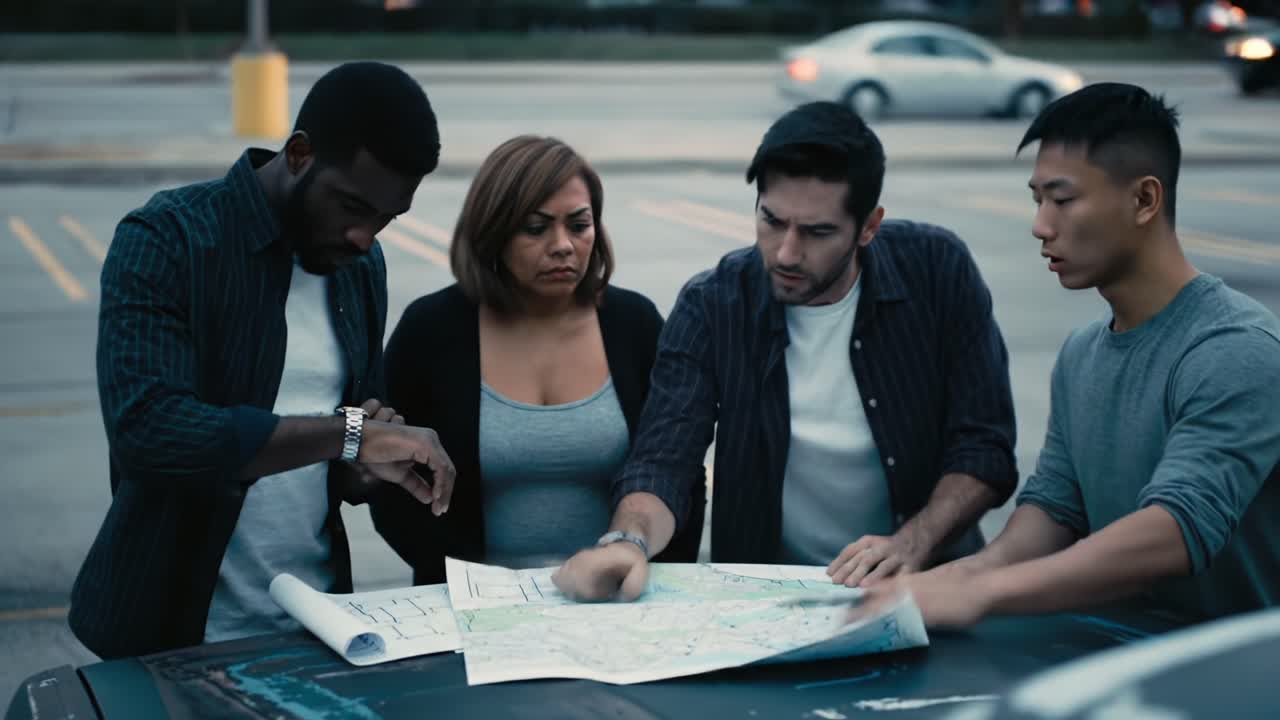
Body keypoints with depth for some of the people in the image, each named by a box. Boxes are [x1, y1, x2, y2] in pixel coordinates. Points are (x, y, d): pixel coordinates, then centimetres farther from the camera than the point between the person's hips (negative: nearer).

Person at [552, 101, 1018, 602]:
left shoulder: (937, 271, -7)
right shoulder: (712, 306, -7)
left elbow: (984, 446, -6)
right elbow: (661, 464, -12)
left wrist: (911, 545, -23)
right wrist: (627, 541, -34)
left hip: (927, 583, 1)